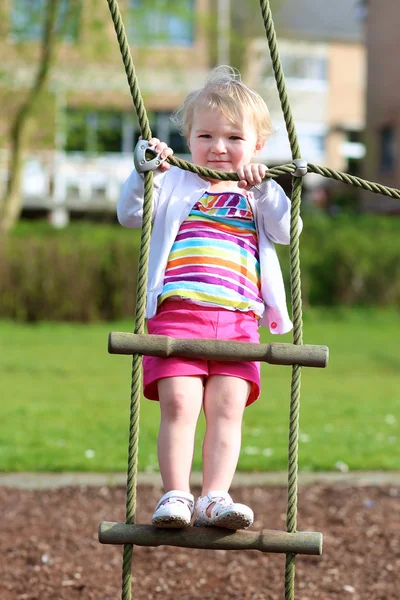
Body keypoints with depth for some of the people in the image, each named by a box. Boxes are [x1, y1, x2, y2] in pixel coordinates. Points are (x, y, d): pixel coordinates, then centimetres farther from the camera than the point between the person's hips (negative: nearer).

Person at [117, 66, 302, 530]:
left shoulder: (260, 195, 21)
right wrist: (145, 172, -10)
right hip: (178, 312, -2)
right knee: (179, 402, -16)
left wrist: (262, 189, -9)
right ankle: (175, 495, -16)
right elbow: (129, 214, 5)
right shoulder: (176, 184, 16)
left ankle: (215, 497, -15)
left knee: (227, 406, -11)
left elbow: (286, 231, 3)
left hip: (239, 319, 2)